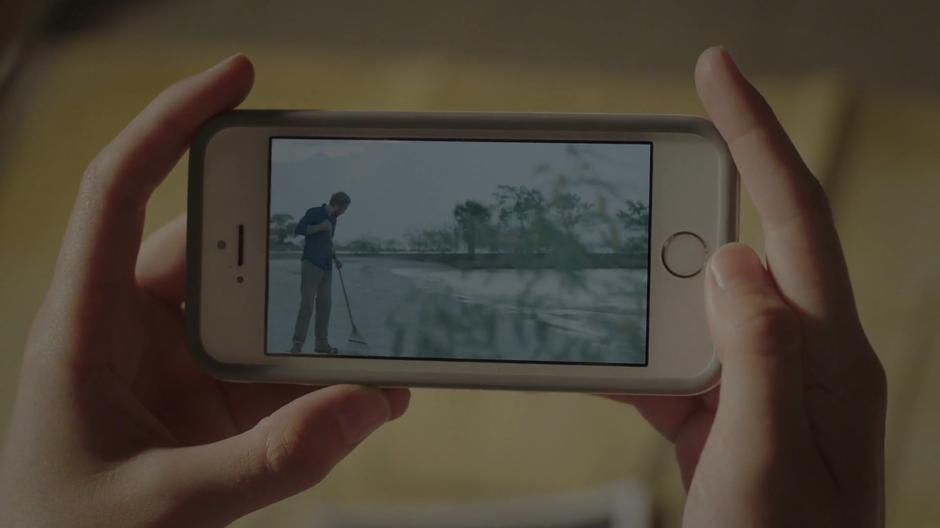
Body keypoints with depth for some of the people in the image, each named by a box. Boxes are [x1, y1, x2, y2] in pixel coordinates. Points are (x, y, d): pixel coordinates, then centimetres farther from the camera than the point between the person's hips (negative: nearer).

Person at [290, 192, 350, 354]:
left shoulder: (333, 219, 17)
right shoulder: (314, 213, -5)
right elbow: (298, 229, -15)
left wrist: (335, 259, 17)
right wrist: (320, 227, -20)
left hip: (326, 267, 8)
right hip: (311, 264, -8)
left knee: (325, 304, 5)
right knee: (307, 304, -12)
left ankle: (321, 343, 9)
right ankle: (297, 343, -14)